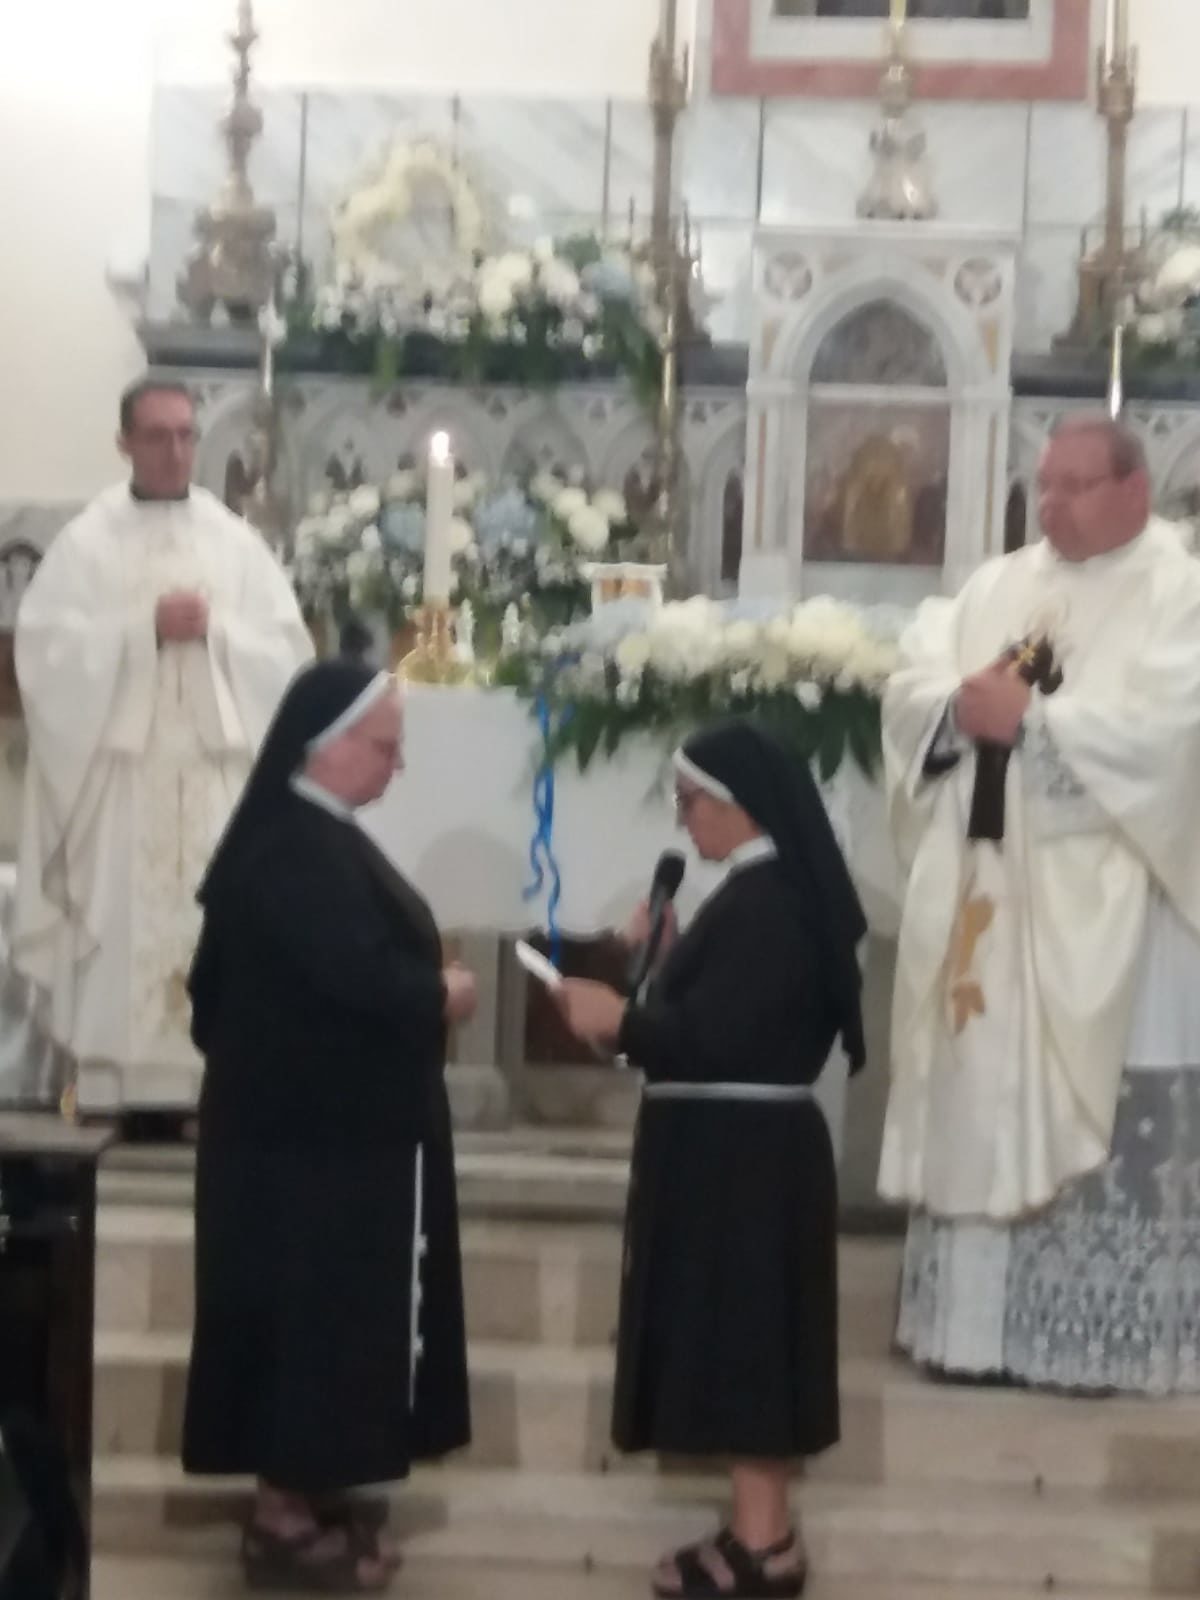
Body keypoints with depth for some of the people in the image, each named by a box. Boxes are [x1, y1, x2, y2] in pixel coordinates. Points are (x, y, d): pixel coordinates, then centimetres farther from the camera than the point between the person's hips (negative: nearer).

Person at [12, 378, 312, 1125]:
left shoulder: (238, 542, 9)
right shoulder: (85, 542, 4)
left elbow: (286, 648, 4)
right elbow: (47, 646, -6)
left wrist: (213, 629, -12)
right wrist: (146, 628, -14)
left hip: (217, 766, 2)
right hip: (119, 765, -1)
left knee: (218, 917, -2)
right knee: (121, 923, -4)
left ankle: (214, 1081, 3)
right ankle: (115, 1087, 0)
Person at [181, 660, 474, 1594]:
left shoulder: (320, 839, 12)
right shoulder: (292, 848, -20)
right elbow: (363, 975, -27)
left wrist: (425, 987, -1)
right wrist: (444, 993, -12)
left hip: (337, 1123, 10)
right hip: (312, 1132, -10)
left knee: (332, 1305, 15)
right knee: (313, 1306, -1)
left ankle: (302, 1492, 25)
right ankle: (285, 1516, 10)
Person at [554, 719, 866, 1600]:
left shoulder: (761, 903, -18)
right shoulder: (772, 893, 14)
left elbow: (714, 1037, -23)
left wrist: (618, 1019, -14)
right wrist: (656, 959, 13)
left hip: (737, 1152, -10)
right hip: (745, 1144, 10)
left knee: (739, 1334, -4)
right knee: (744, 1335, 13)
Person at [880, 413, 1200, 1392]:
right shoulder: (998, 585, 16)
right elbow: (911, 684, 10)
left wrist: (1030, 718, -17)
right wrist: (962, 704, -12)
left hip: (1100, 907, -6)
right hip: (985, 895, 6)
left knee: (1103, 1124, -4)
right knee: (981, 1107, 8)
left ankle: (1107, 1339, 4)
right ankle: (979, 1321, 16)